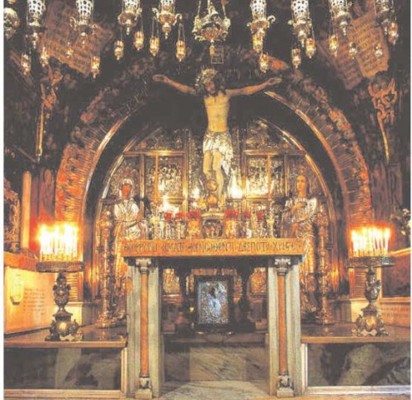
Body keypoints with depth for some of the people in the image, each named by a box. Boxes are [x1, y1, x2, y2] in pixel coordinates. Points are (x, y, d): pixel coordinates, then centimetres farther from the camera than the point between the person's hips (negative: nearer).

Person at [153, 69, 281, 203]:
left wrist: (266, 84, -27)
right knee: (206, 170, -3)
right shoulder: (204, 95, 2)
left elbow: (246, 90, -16)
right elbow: (186, 89, -2)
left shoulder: (226, 94, -7)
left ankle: (220, 198, -5)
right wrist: (168, 81, -11)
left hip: (222, 136, -3)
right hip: (209, 136, 4)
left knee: (216, 167, -18)